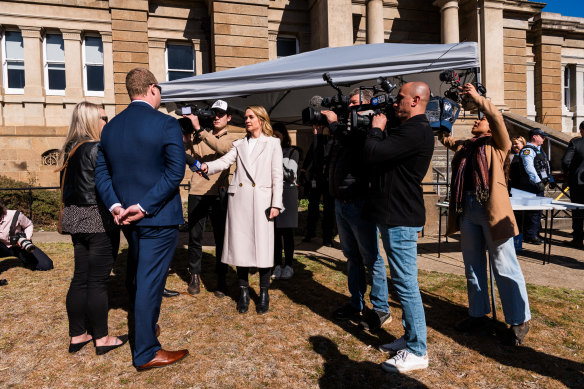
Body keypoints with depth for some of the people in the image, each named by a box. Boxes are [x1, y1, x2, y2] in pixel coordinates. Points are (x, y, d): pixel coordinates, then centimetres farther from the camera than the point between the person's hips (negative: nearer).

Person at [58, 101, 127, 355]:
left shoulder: (70, 149, 11)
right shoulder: (97, 149, -15)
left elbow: (71, 186, 16)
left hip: (76, 219, 8)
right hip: (99, 220, -8)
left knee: (80, 278, 13)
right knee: (98, 281, 0)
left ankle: (77, 336, 23)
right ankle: (102, 339, 12)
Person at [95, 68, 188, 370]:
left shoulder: (111, 126, 6)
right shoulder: (166, 124, -13)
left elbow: (101, 171, 4)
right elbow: (175, 172, -21)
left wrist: (115, 205, -4)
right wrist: (144, 206, -18)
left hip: (127, 218, 7)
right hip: (158, 218, -7)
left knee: (137, 275, 23)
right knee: (150, 281, 1)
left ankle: (144, 326, 45)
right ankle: (145, 353, 13)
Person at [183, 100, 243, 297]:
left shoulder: (234, 136, 5)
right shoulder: (197, 135, 11)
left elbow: (222, 147, -17)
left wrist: (199, 129, -21)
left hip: (219, 193, -1)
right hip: (197, 192, 2)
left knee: (221, 238, 4)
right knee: (194, 237, 7)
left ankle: (221, 279, 18)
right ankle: (195, 276, 24)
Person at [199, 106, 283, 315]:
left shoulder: (273, 143, 8)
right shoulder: (239, 144, 17)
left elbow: (277, 176, 2)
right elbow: (225, 161, 2)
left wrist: (276, 204, -5)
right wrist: (207, 166, -18)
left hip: (261, 199, -3)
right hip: (239, 198, 3)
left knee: (263, 245, -2)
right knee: (240, 245, 4)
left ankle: (264, 293, 12)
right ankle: (244, 291, 18)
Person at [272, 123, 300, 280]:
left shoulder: (292, 152, 4)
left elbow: (291, 175, -6)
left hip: (287, 193, -3)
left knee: (287, 231, 0)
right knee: (274, 231, 3)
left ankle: (288, 265, 9)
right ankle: (277, 265, 11)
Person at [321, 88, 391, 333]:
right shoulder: (346, 129, 14)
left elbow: (353, 142, -27)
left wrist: (334, 123, -13)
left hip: (360, 203, -9)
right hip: (341, 202, 9)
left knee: (371, 259, 1)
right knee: (352, 256, 16)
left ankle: (381, 310, 14)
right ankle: (356, 305, 29)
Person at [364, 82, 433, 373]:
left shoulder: (415, 132, -18)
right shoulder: (411, 129, 17)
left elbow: (373, 153, -24)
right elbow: (383, 151, 19)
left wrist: (376, 128, -5)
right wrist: (379, 129, 9)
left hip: (400, 218, -11)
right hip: (394, 215, 11)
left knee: (406, 285, -4)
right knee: (403, 283, 18)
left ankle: (417, 353, 9)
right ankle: (410, 337, 32)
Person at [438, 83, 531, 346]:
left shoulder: (496, 144, 3)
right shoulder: (464, 146, 19)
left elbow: (496, 116, -10)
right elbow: (444, 137, 24)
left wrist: (476, 97, -4)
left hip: (492, 210, -6)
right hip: (466, 209, 6)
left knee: (504, 267, 0)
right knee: (472, 266, 14)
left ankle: (519, 320, 14)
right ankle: (478, 313, 27)